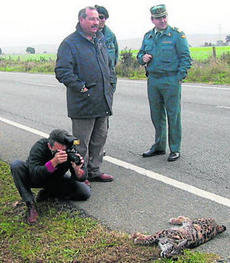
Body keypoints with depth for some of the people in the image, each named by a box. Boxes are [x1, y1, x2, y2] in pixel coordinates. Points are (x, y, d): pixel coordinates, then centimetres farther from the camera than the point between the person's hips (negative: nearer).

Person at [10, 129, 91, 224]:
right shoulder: (39, 147, -33)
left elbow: (81, 178, -21)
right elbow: (34, 175, -43)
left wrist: (77, 169, -45)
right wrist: (54, 162, -55)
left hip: (56, 180, 2)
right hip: (35, 178, -1)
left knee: (85, 193, -16)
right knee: (16, 165, -31)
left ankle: (48, 193, 0)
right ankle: (30, 205, -23)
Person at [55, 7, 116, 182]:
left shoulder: (100, 41, 16)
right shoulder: (70, 43, -9)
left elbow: (109, 66, 25)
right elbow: (62, 71, -17)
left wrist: (111, 84, 13)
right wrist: (81, 88, -19)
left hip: (103, 102, 8)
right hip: (83, 104, -7)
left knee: (100, 139, 15)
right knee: (81, 143, 1)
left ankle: (94, 171, 29)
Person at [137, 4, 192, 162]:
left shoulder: (177, 35, -3)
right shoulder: (148, 36, 13)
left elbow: (186, 58, -6)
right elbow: (140, 54, 23)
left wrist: (179, 78, -13)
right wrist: (143, 58, -1)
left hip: (171, 81, -5)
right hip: (153, 80, 5)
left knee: (173, 115, -1)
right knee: (156, 115, 13)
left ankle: (175, 149, 10)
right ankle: (159, 146, 26)